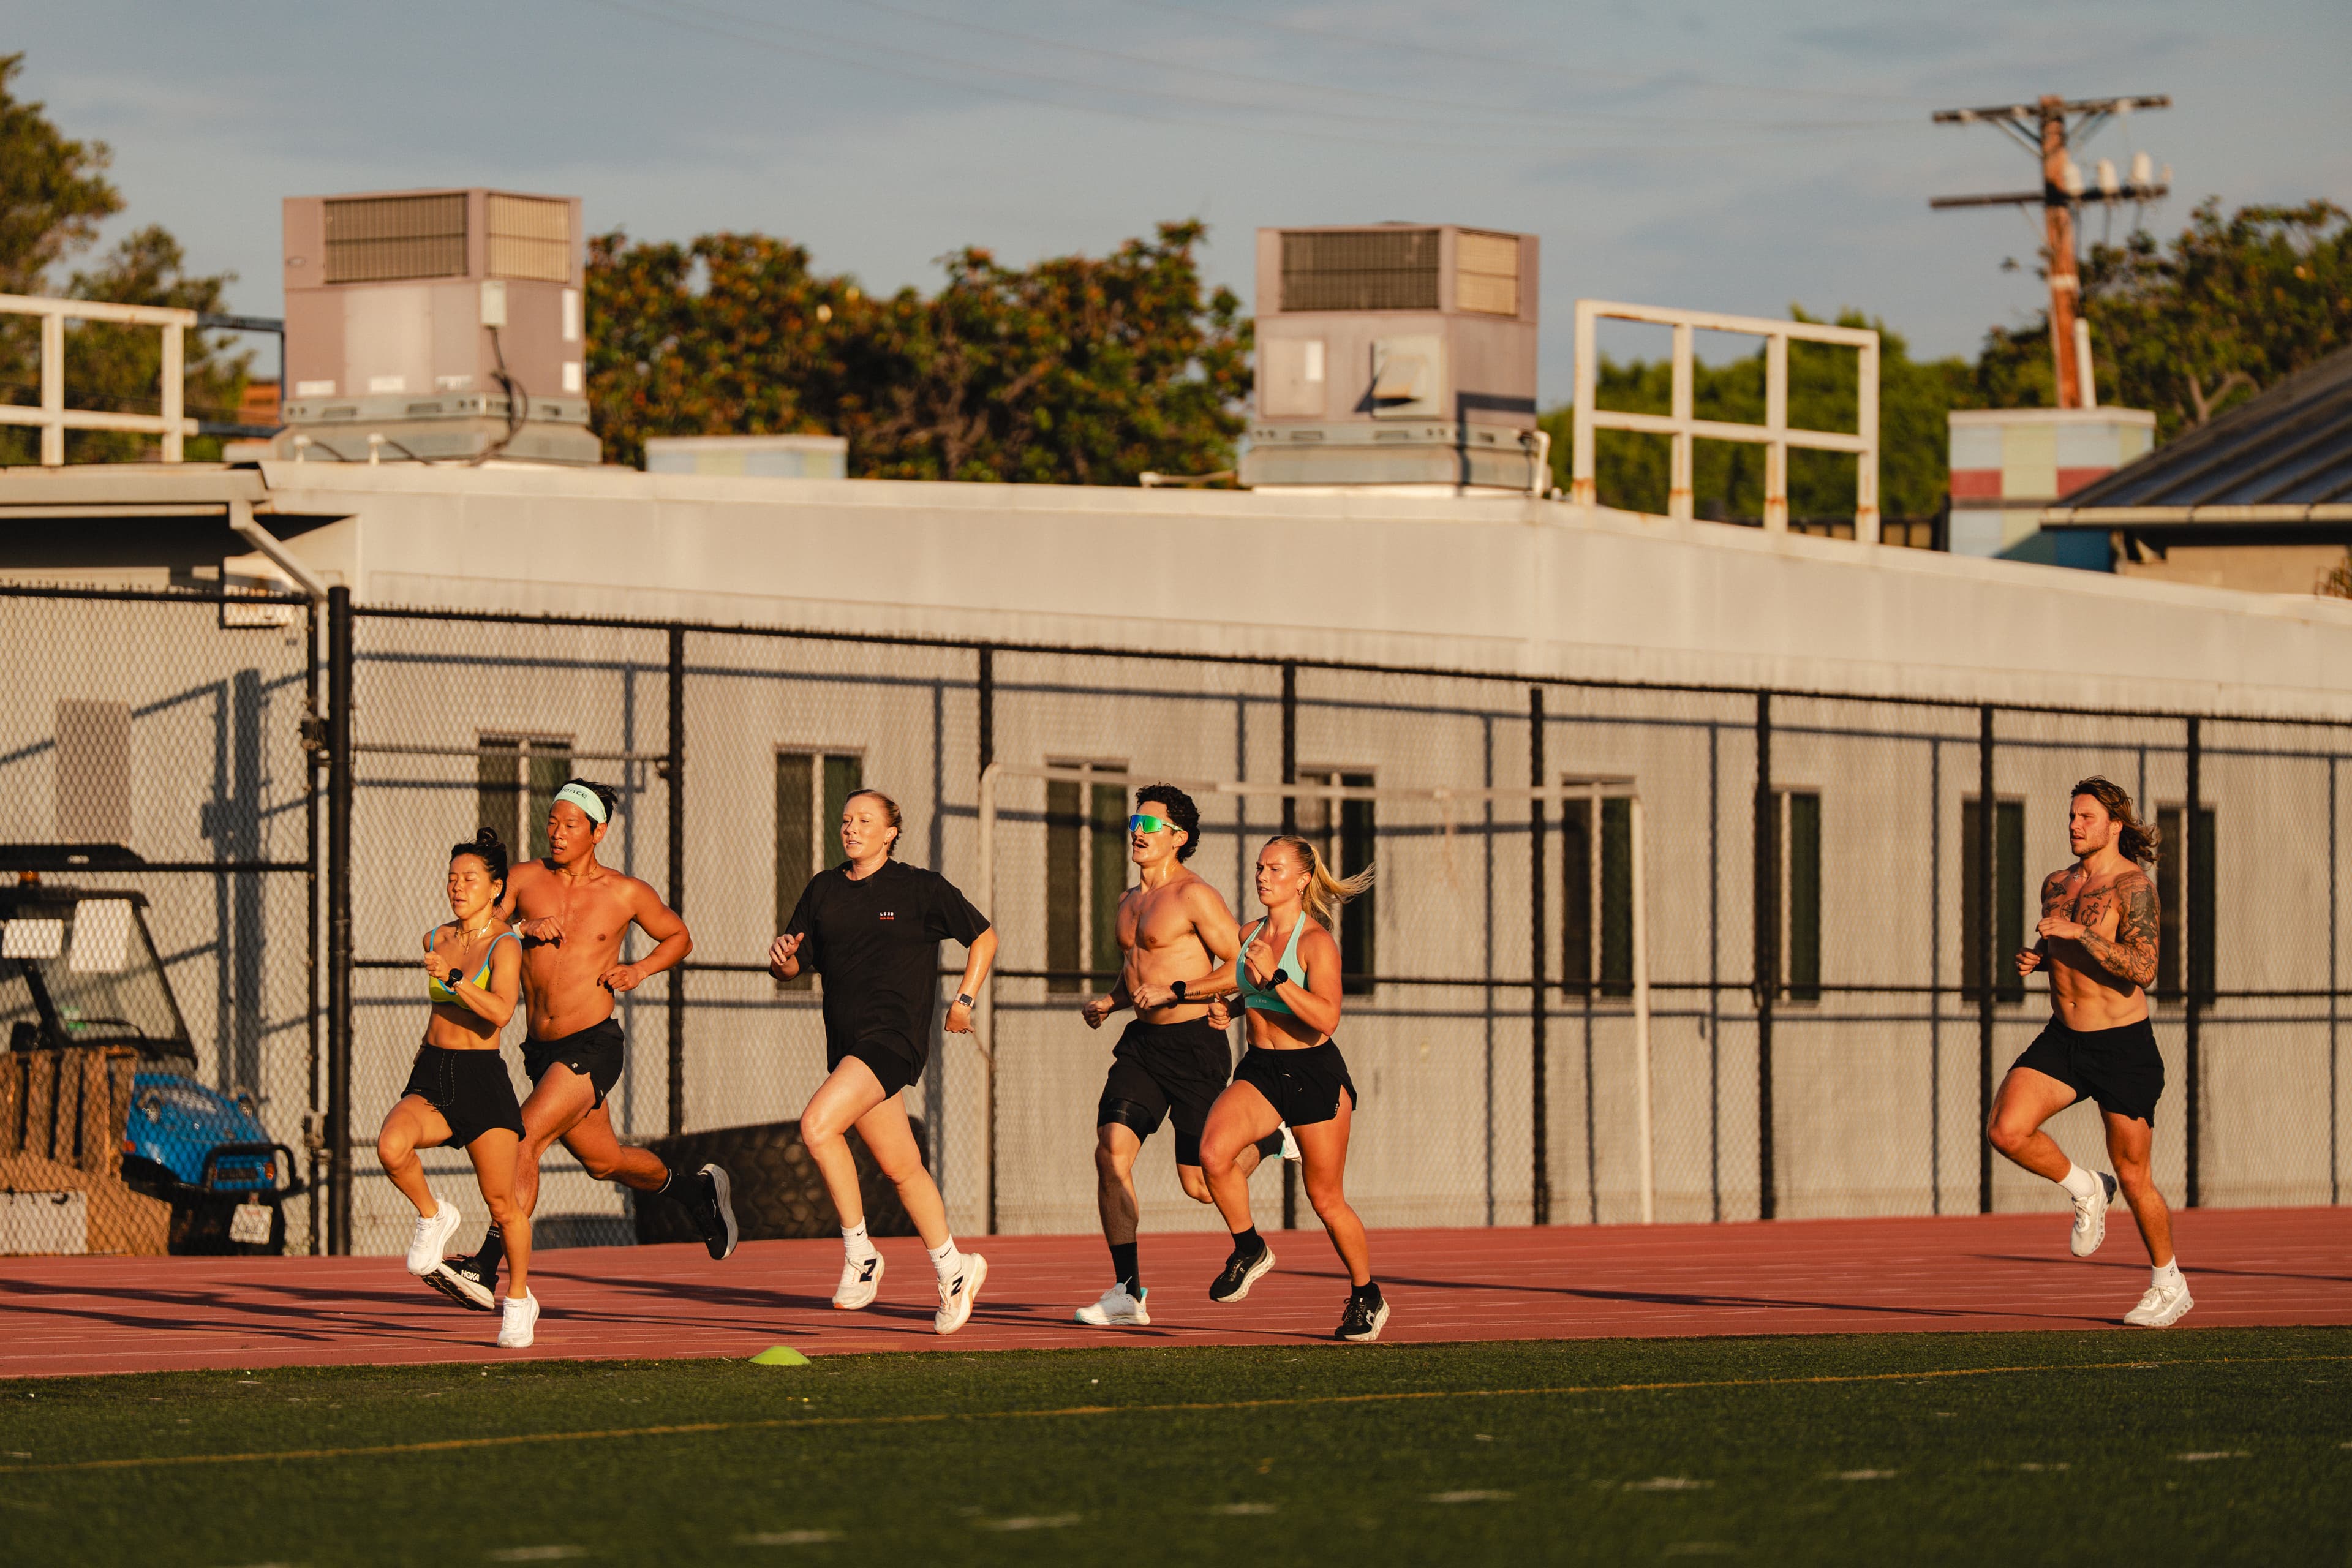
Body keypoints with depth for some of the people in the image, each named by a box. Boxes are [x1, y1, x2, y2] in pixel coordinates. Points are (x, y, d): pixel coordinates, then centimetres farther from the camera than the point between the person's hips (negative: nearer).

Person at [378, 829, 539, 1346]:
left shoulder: (505, 946, -6)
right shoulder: (436, 940, 12)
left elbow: (500, 1012, -23)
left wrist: (453, 976, -29)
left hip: (482, 1080, -4)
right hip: (430, 1079, 4)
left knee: (502, 1203, 0)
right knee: (391, 1147, -28)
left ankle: (519, 1298, 22)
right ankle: (433, 1216, -1)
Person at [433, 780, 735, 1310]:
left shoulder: (626, 893, -2)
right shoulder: (525, 880, 3)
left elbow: (679, 938, 14)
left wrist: (640, 970, -4)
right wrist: (522, 929, -17)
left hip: (592, 1047, -5)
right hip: (542, 1048, 5)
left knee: (524, 1140, -20)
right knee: (604, 1161, 20)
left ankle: (486, 1268, -22)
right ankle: (698, 1191, 47)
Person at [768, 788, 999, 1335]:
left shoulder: (921, 889, -2)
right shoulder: (823, 891, 11)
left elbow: (984, 937, 9)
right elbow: (793, 966, 14)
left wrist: (964, 1001, 2)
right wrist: (782, 956, -9)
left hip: (896, 1037, -6)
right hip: (847, 1042, 6)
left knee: (818, 1125, -24)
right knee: (901, 1166, 10)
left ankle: (859, 1253, -13)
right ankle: (953, 1269, 26)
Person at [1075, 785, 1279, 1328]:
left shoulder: (1195, 897, -10)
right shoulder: (1129, 903, 15)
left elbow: (1240, 968, -14)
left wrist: (1175, 991, -21)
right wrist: (1109, 1002, 9)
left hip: (1194, 1044, -7)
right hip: (1142, 1042, 7)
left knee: (1199, 1184, -3)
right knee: (1111, 1152, -12)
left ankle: (1267, 1138, 29)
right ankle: (1127, 1293, -9)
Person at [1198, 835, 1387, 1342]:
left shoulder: (1316, 942, -13)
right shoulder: (1250, 936, 7)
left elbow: (1327, 1018, -24)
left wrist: (1274, 977, -30)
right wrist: (1226, 1006, 5)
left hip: (1315, 1074, -5)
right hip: (1260, 1071, 5)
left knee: (1325, 1198, 5)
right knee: (1214, 1152, -24)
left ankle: (1367, 1297, 26)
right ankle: (1249, 1249, -2)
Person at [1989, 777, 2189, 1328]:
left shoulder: (2133, 886, -14)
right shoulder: (2057, 885, 8)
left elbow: (2143, 970, -25)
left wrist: (2078, 933, -30)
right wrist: (2035, 957, 3)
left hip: (2123, 1047, -6)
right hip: (2062, 1039, 6)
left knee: (2133, 1177, 3)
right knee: (2006, 1130, -18)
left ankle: (2169, 1284, 24)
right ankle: (2085, 1191, 9)